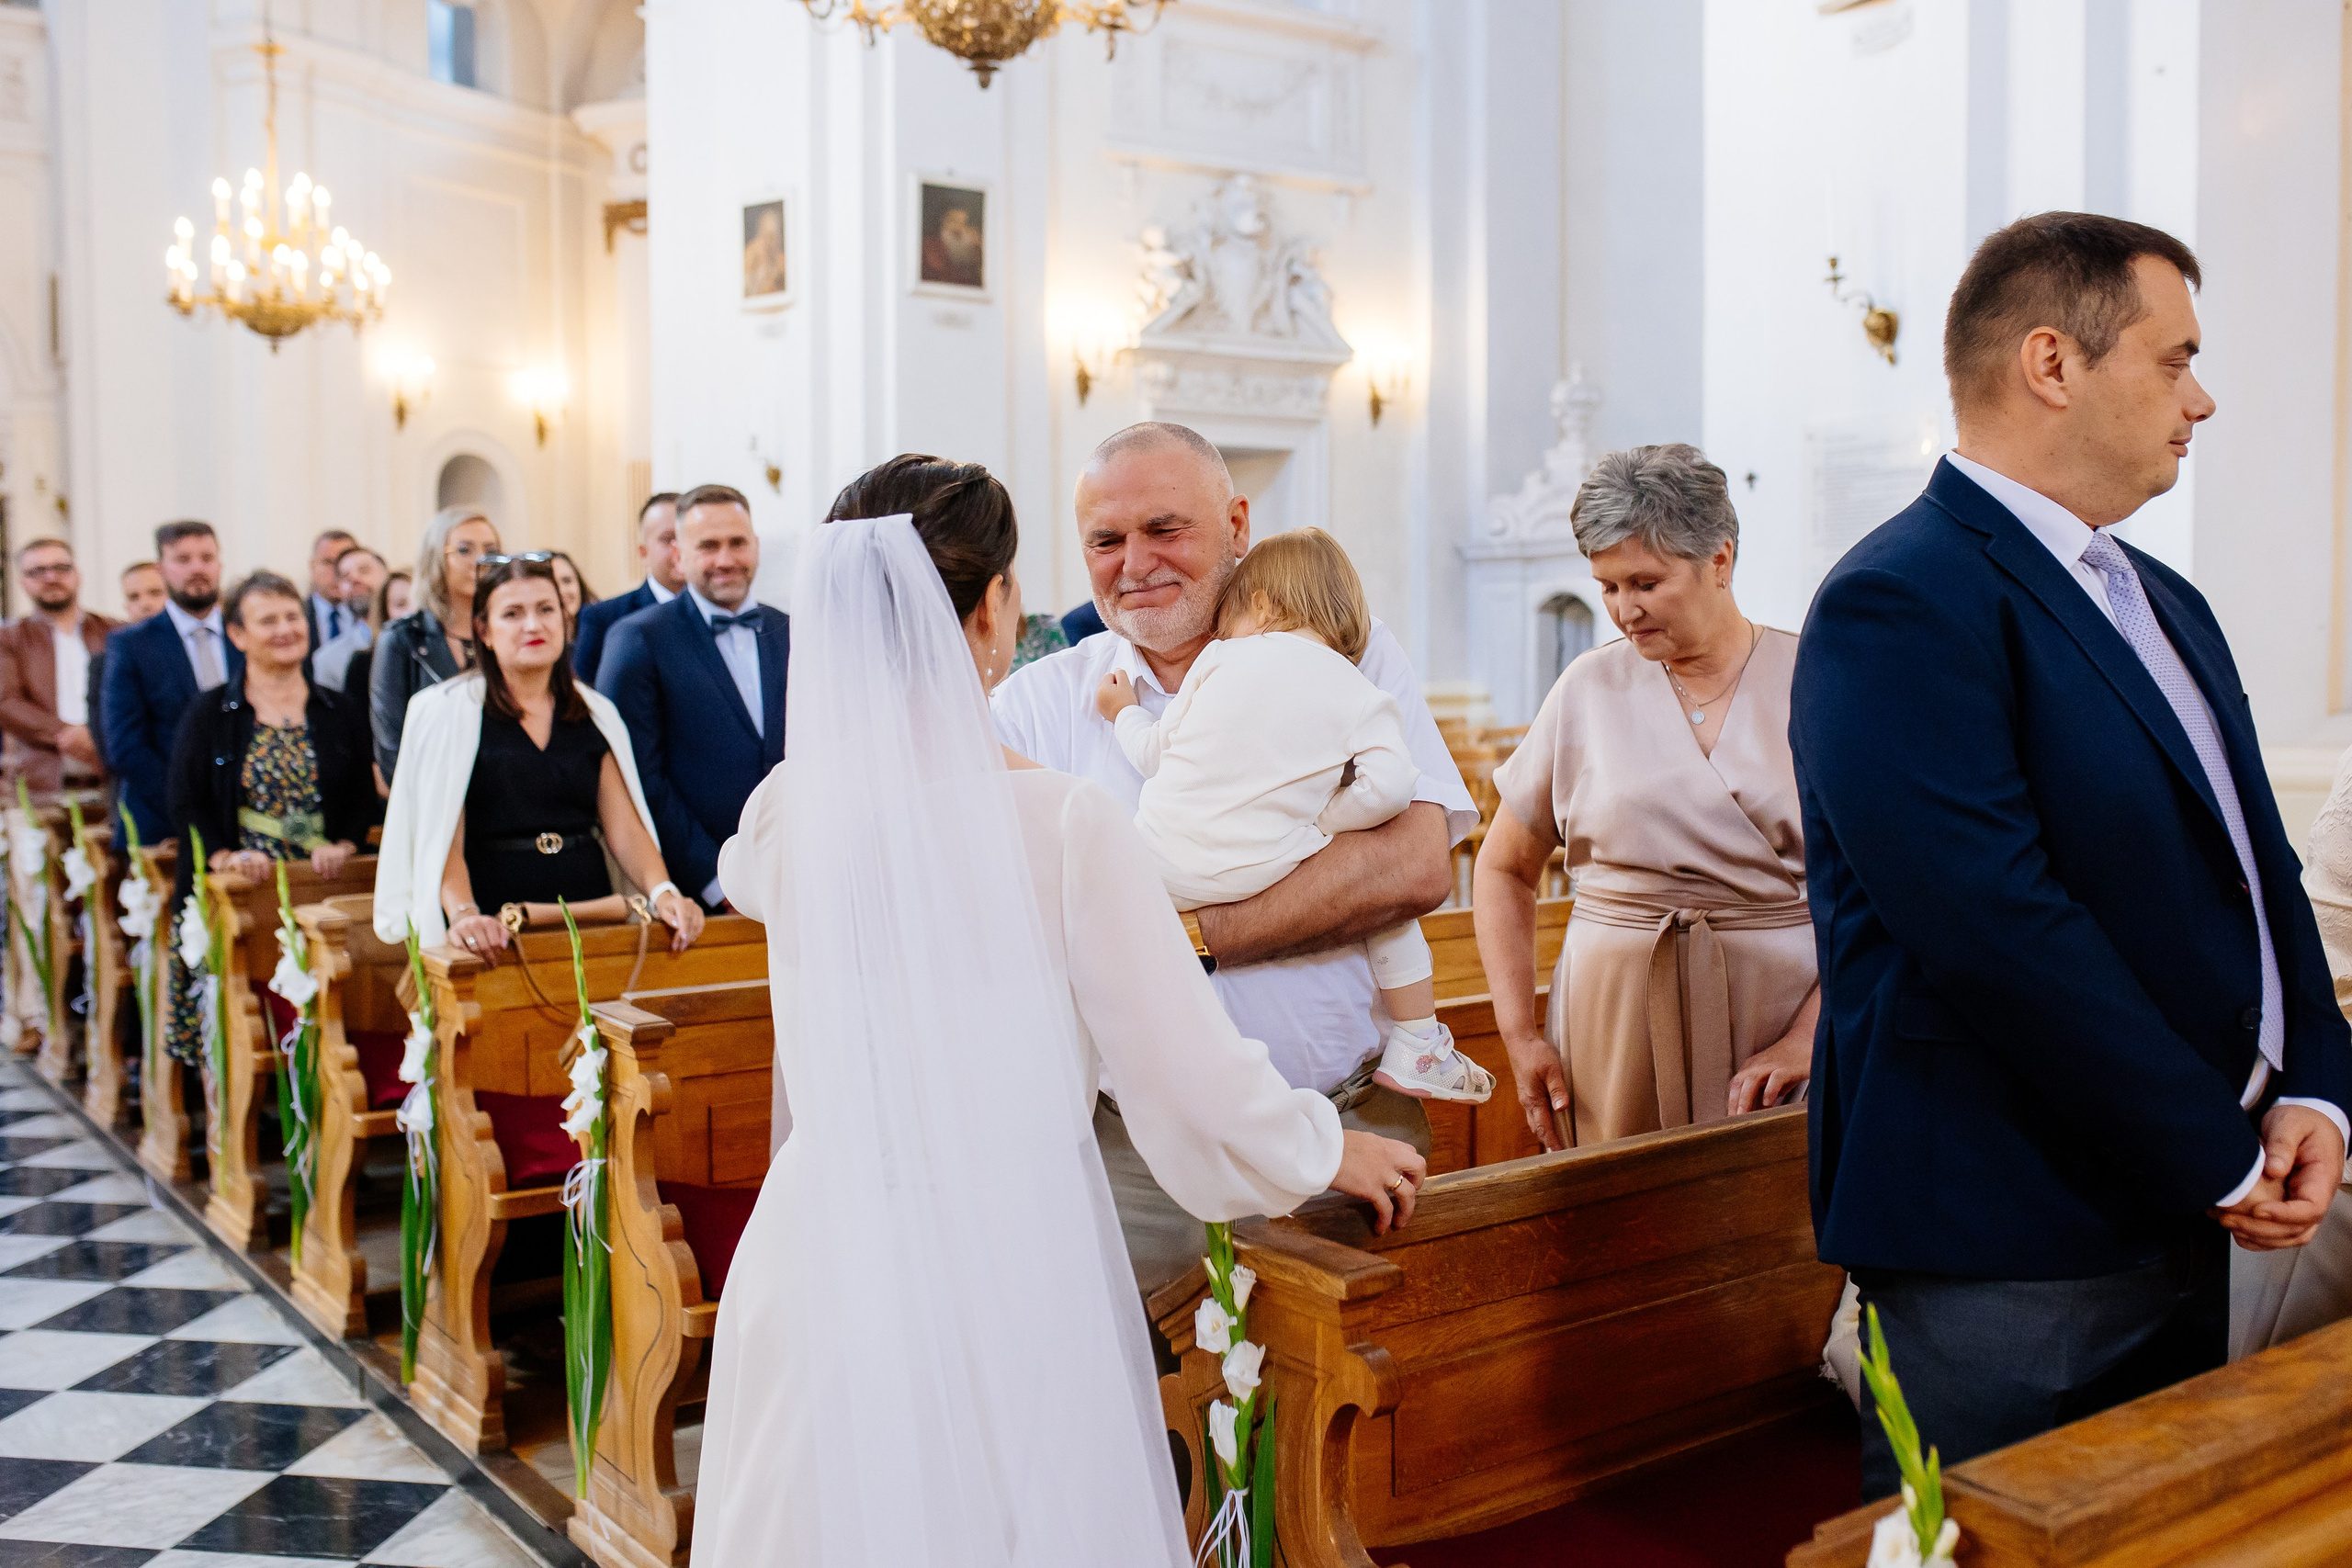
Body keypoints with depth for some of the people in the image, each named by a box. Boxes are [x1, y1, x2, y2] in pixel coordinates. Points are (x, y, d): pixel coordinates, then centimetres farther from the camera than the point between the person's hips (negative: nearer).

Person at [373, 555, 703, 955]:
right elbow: (442, 840, -4)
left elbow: (624, 825, 8)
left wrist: (662, 891, -11)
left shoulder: (597, 715, 16)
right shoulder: (446, 711, 4)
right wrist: (463, 914, -22)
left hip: (594, 916, 2)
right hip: (497, 934, -2)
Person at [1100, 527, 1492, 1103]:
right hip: (1259, 877, -1)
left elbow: (1160, 754, 11)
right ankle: (1416, 1049, 15)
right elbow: (1389, 788, -9)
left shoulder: (1220, 657, 7)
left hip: (1159, 868, 1)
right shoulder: (1362, 699, 5)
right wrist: (1317, 819, 5)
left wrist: (1125, 714, 31)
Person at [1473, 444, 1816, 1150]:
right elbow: (1504, 868, 11)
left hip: (1777, 1011, -1)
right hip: (1614, 1028, 1)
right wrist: (1518, 1033, 2)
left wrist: (1808, 1038, -12)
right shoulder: (1589, 688, 4)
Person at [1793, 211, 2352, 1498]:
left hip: (2186, 1224, 9)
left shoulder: (2167, 604, 15)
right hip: (2006, 1249, -9)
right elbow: (1999, 932, -24)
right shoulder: (1901, 605, -17)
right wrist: (2223, 1159, -15)